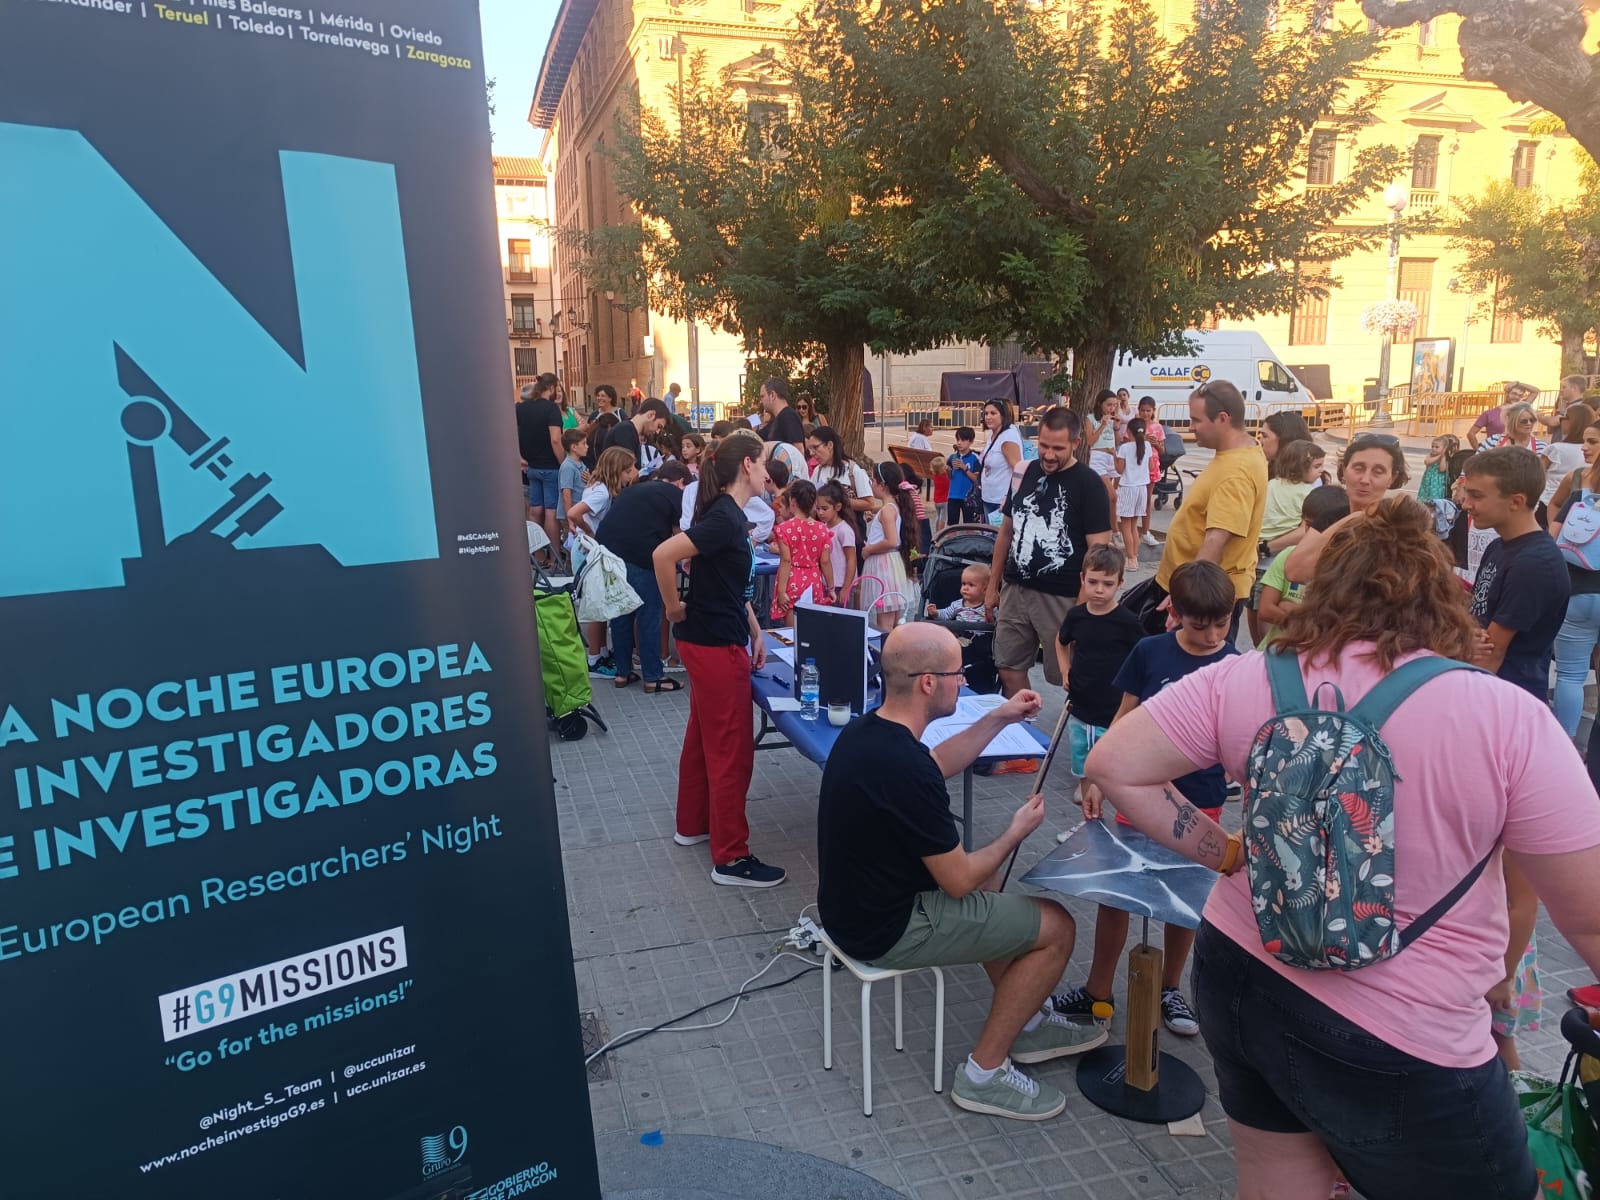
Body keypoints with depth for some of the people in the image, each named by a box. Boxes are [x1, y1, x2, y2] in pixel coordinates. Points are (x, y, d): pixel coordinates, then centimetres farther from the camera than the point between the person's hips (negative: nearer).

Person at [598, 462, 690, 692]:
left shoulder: (632, 489, 26)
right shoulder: (676, 495, 9)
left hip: (606, 551, 6)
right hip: (640, 557, -6)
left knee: (620, 614, 18)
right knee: (649, 618, 6)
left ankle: (623, 672, 27)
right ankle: (653, 678, 14)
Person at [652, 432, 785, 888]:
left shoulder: (728, 514, 9)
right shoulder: (725, 518, -21)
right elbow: (664, 554, -31)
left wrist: (755, 631, 11)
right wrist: (674, 608, -18)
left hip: (710, 642, 10)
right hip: (716, 645, -10)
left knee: (703, 737, 21)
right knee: (732, 751, -2)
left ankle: (693, 825, 36)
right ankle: (731, 858, 7)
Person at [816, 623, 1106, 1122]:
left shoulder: (865, 730, -3)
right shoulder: (905, 770, -32)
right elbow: (959, 881, -20)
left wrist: (998, 719, 10)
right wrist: (1017, 832, -4)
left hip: (855, 902, 9)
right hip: (888, 931, -9)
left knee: (990, 879, 29)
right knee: (1055, 927, 1)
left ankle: (1025, 1024, 40)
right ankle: (984, 1073, 12)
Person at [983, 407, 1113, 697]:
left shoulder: (1088, 484, -8)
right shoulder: (1026, 473, 8)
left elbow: (1098, 549, -11)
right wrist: (993, 585, 14)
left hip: (1061, 597, -5)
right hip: (1015, 590, 5)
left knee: (1067, 676, 4)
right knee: (1009, 669, 10)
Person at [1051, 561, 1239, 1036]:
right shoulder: (1149, 652, -7)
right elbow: (1125, 720, 0)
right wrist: (1098, 780, -3)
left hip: (1199, 801, 0)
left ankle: (1169, 989, 35)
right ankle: (1098, 992, 21)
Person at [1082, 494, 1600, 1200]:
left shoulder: (1245, 680, -9)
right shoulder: (1508, 719, -16)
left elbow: (1113, 766, -7)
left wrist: (1222, 853, 1)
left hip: (1242, 980, 4)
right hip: (1398, 1045, -4)